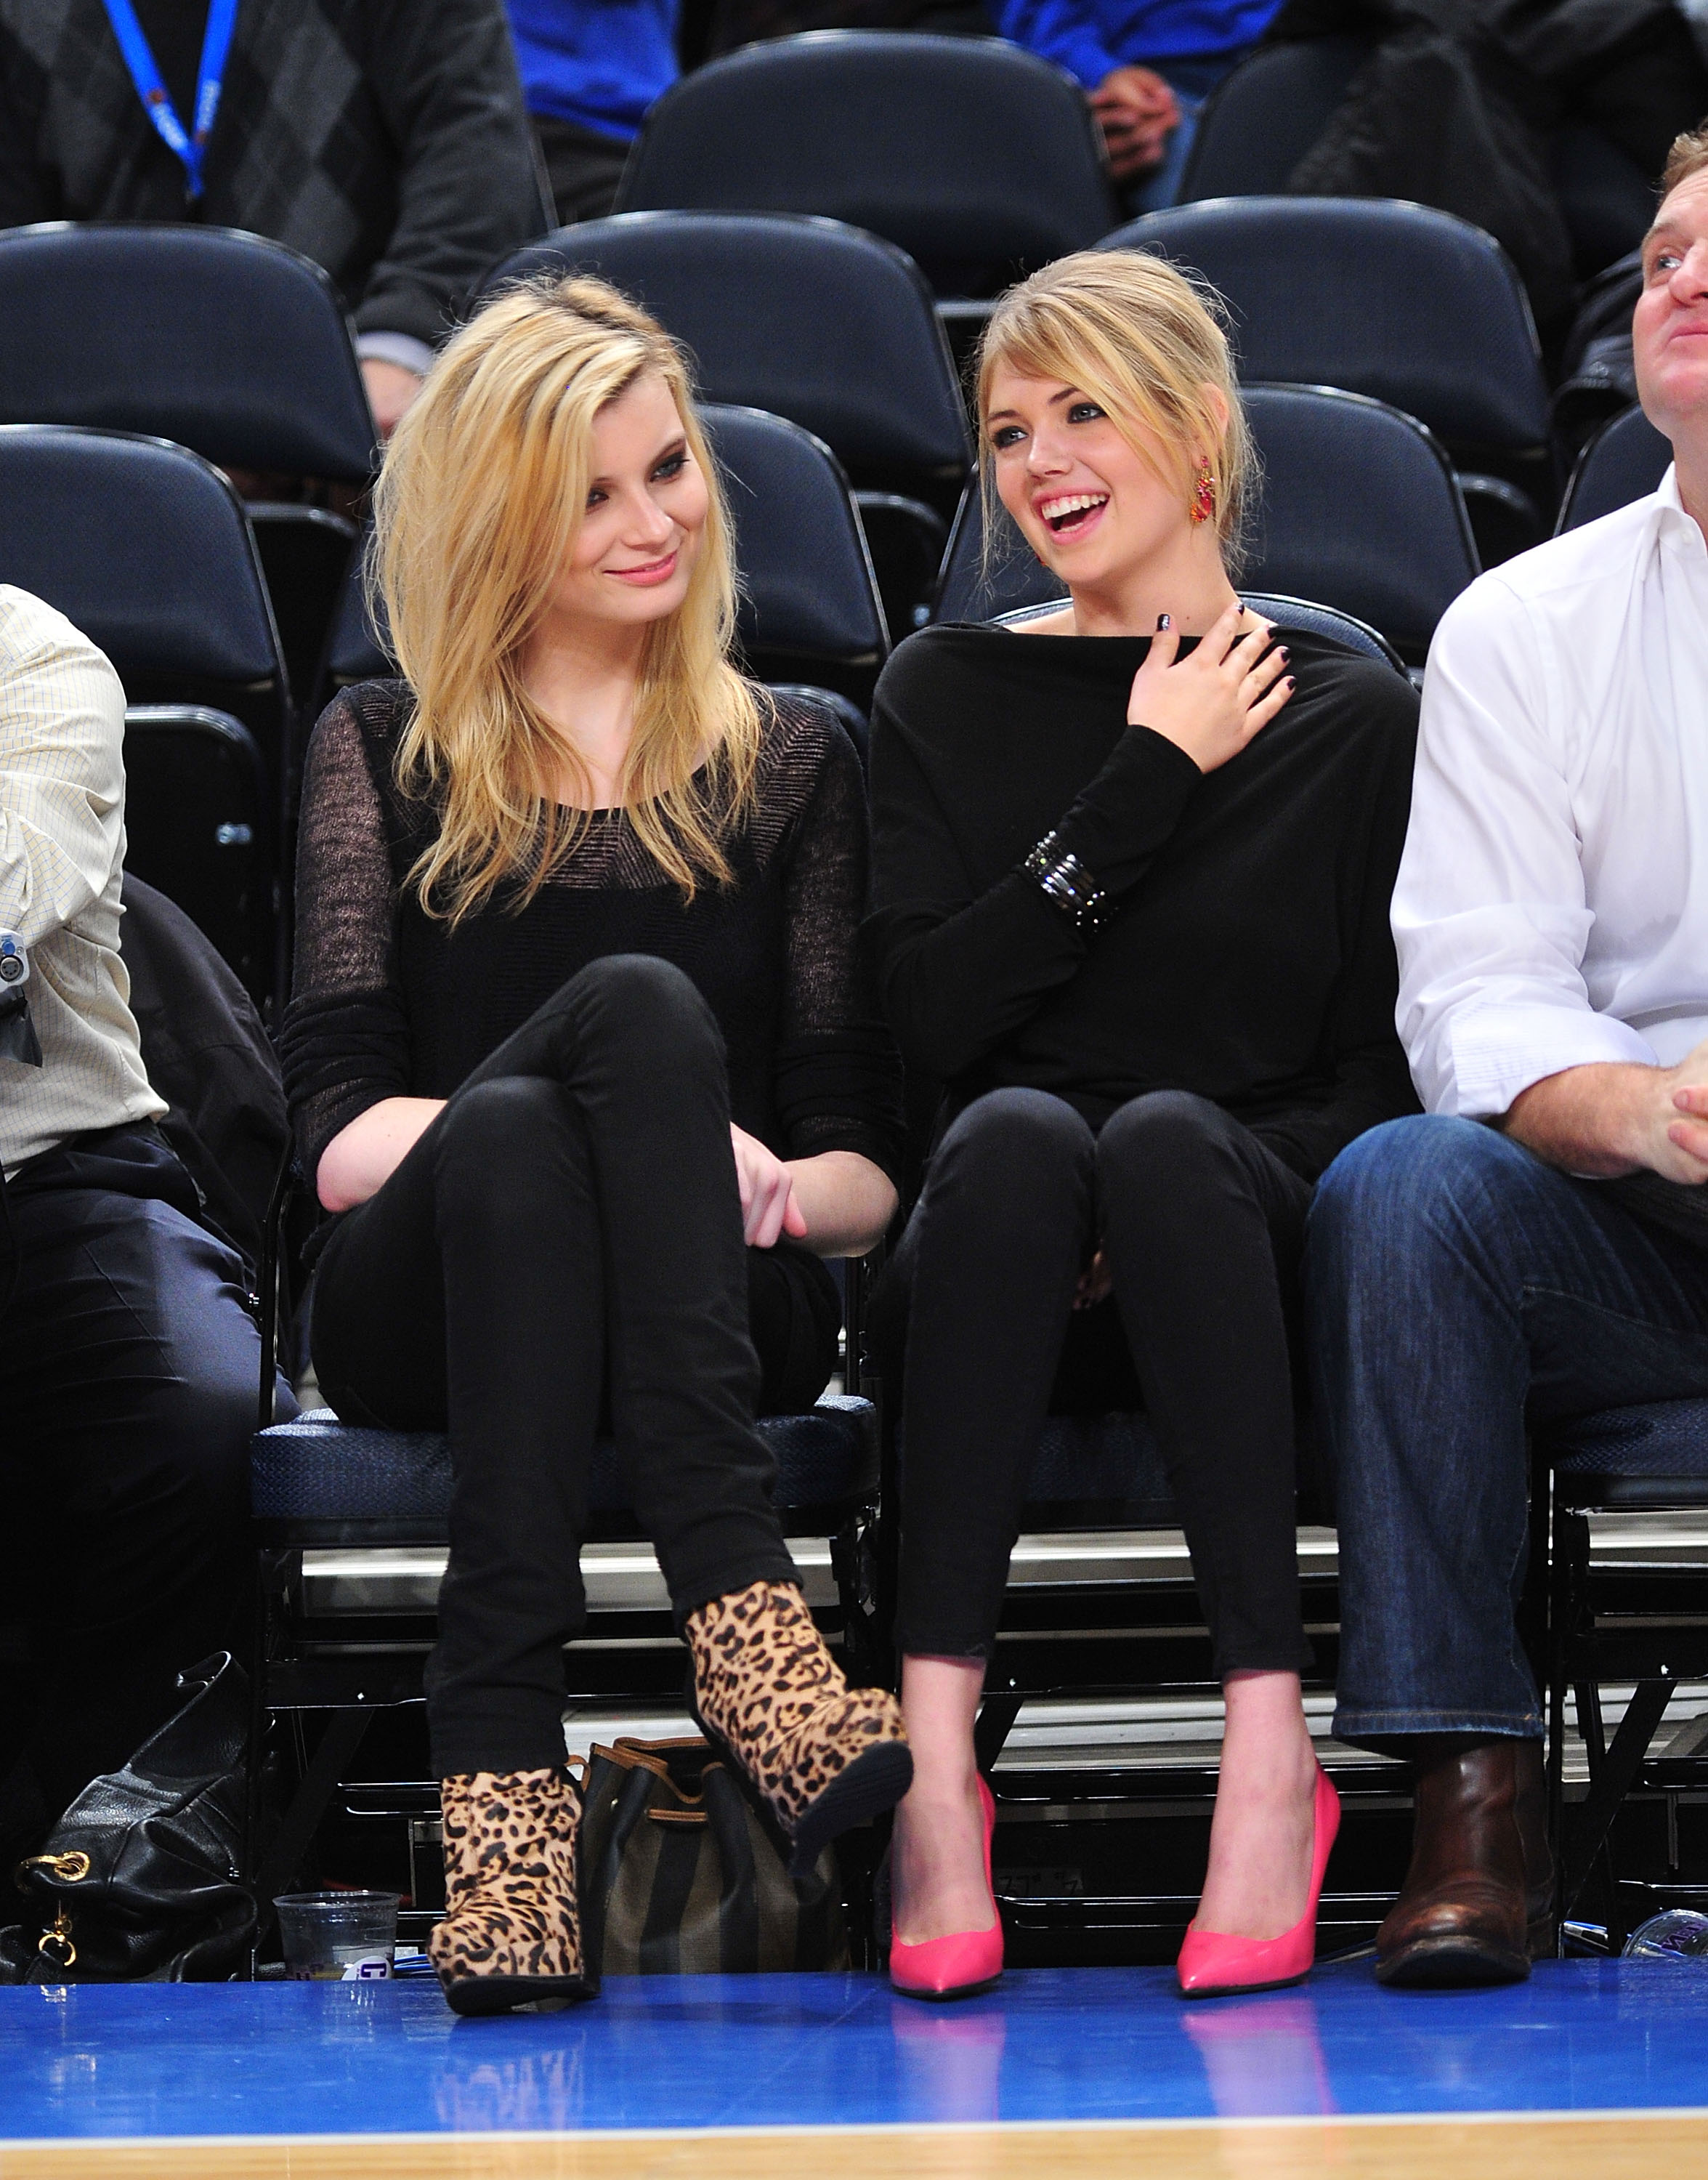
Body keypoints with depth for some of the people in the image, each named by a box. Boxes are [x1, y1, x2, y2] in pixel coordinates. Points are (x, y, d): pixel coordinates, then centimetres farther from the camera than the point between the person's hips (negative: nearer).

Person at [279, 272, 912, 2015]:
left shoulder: (790, 764, 19)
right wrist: (676, 1131, -15)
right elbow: (339, 1130, 2)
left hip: (707, 1319, 1)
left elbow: (862, 1161, 11)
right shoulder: (386, 755, 15)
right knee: (636, 1003, -32)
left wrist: (770, 1191, -15)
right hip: (419, 1302, -1)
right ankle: (740, 1621, -49)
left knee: (643, 1008, -33)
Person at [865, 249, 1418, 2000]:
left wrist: (1187, 1204, -15)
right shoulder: (944, 699, 14)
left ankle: (1270, 1748, -41)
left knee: (1170, 1135, -35)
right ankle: (934, 1757, -43)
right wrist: (1147, 785, -4)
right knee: (1018, 1132, -34)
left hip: (1249, 1269, -1)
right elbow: (929, 1018, -1)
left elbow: (1381, 1079, 3)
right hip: (996, 1283, 1)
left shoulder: (1349, 718, 10)